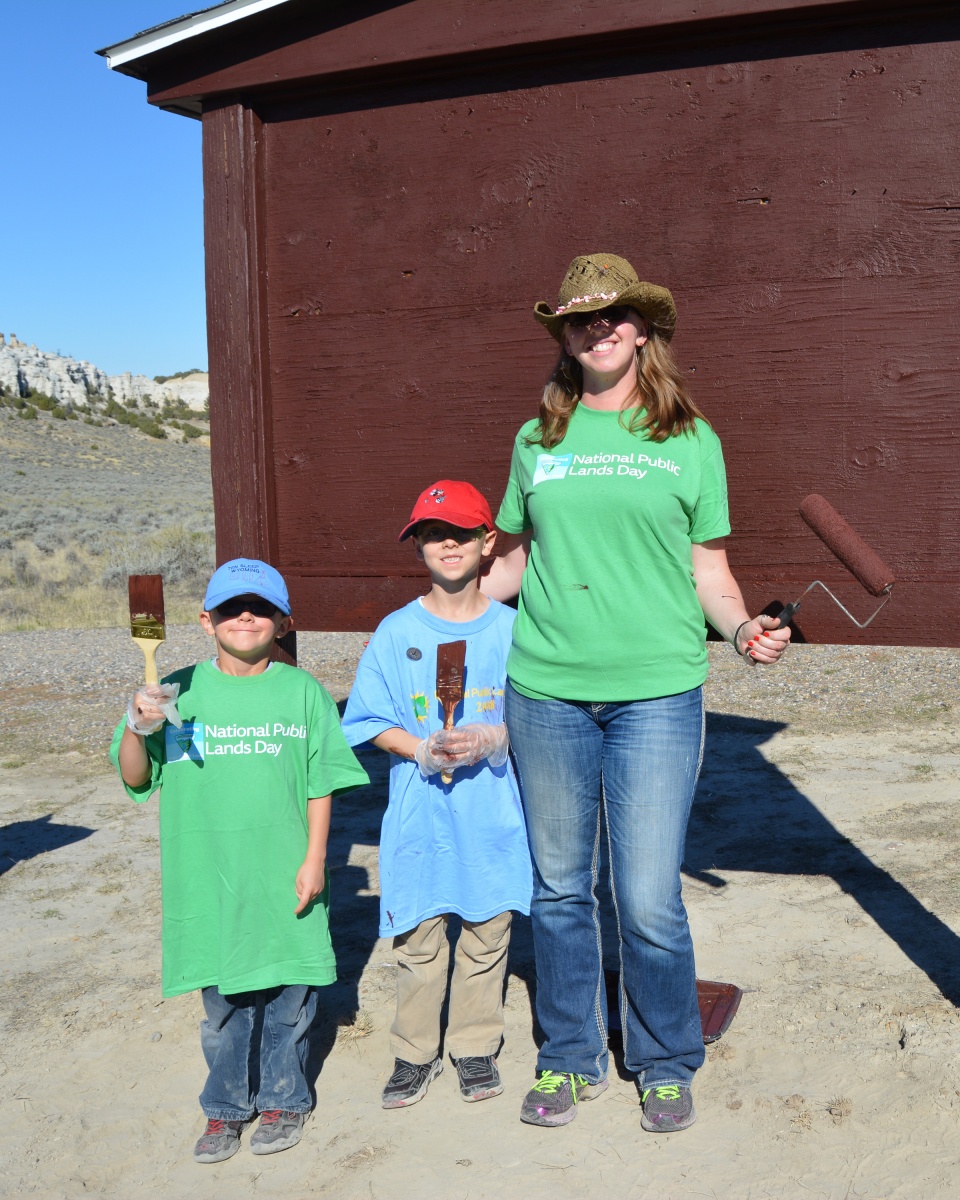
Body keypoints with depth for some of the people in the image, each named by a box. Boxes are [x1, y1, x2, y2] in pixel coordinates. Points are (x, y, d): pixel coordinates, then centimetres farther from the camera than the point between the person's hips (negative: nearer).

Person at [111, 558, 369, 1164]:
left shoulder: (303, 691, -1)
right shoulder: (180, 693, 0)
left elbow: (321, 784, 1)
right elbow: (135, 779, 1)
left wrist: (314, 859, -4)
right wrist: (136, 728, -17)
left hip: (285, 878, 0)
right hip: (210, 880, 1)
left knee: (289, 994, 11)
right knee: (223, 1000, 12)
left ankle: (283, 1098, 32)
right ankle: (226, 1107, 32)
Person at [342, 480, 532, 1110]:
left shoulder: (511, 628, -1)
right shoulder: (397, 632, -2)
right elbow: (374, 721, 0)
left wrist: (487, 740, -17)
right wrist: (424, 749, -16)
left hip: (493, 810, 1)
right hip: (420, 814, 0)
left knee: (487, 932, 11)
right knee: (418, 935, 7)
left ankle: (477, 1046, 29)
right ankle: (415, 1051, 25)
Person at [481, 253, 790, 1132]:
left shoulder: (691, 441, 5)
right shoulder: (537, 441, 10)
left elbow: (709, 568, 8)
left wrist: (743, 625, -10)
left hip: (657, 693, -2)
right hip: (545, 690, 2)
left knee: (649, 899, 0)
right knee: (559, 888, 12)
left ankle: (666, 1066, 25)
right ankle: (571, 1060, 31)